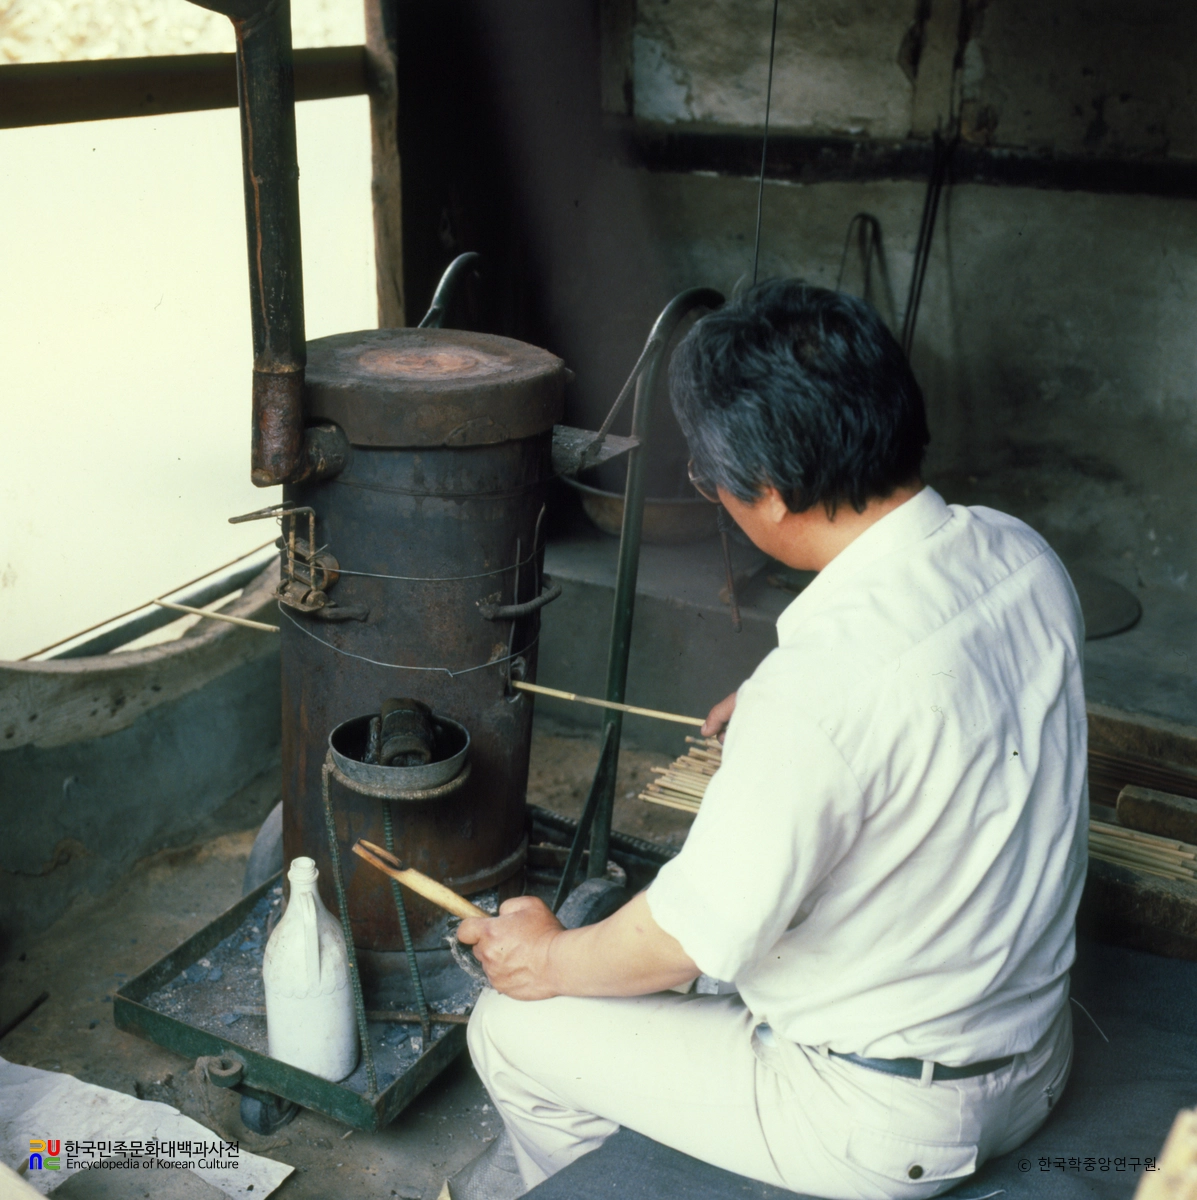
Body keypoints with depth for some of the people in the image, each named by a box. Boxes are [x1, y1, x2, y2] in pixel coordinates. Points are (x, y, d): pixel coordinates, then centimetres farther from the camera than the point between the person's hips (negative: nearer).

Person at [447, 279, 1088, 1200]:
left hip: (891, 1124, -8)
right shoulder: (1021, 554, -8)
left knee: (513, 1029, 5)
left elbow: (689, 939, -23)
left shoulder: (824, 683, -34)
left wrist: (554, 959, -4)